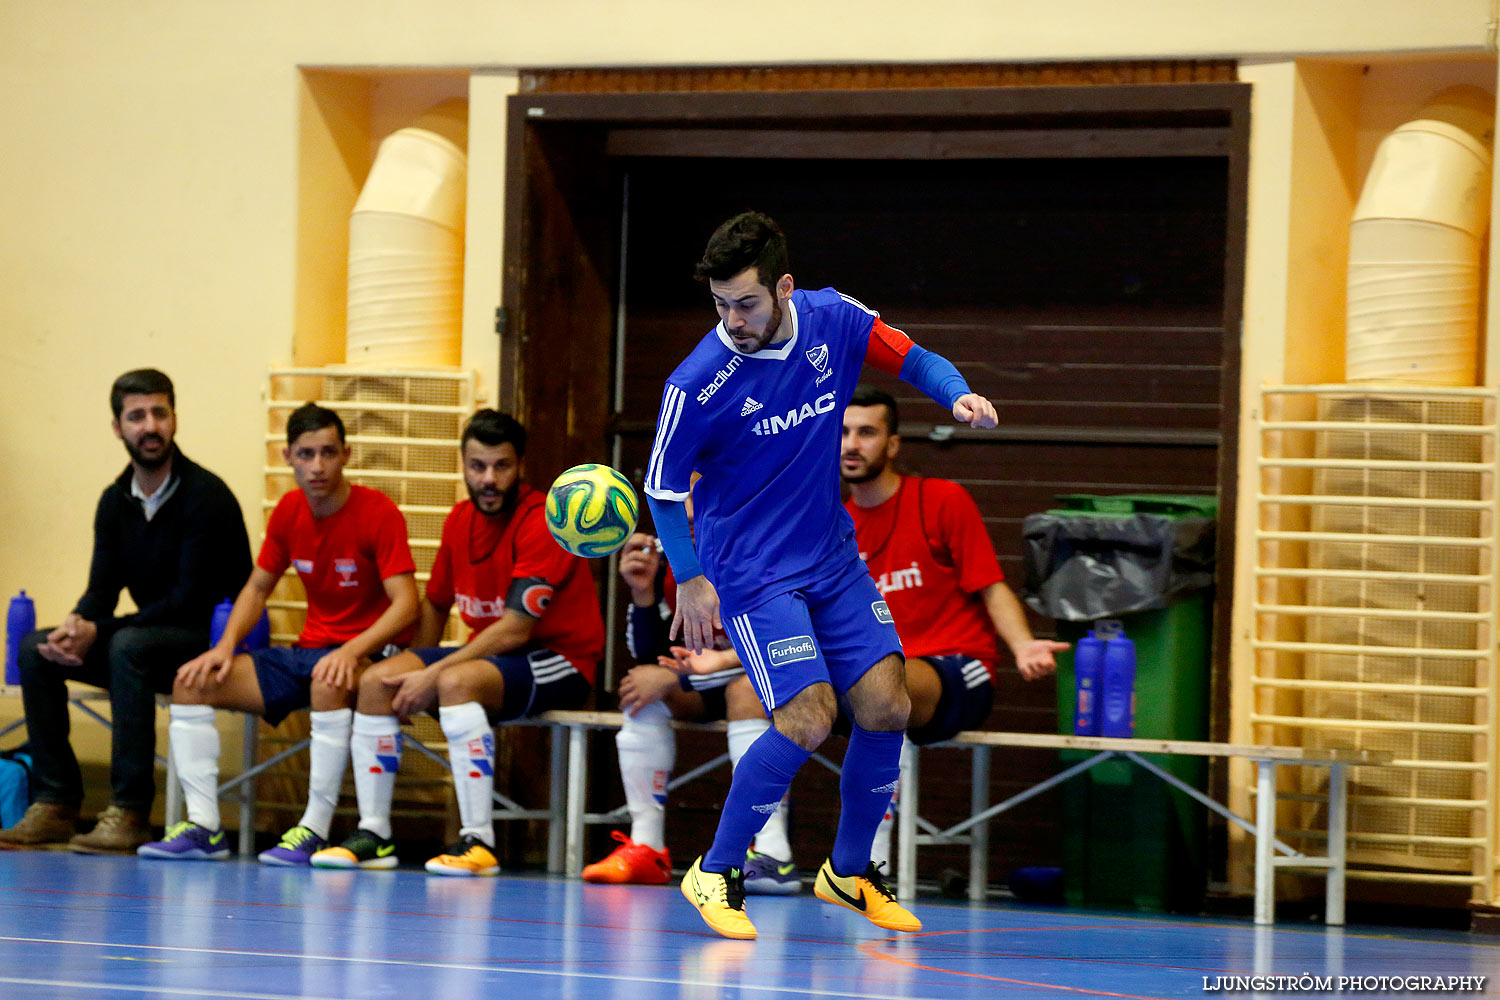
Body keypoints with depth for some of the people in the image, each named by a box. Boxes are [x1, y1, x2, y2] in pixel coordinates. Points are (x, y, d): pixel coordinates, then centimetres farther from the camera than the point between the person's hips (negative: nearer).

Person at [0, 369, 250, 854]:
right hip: (151, 636, 8)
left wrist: (98, 632, -23)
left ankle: (129, 812, -36)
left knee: (129, 646, -36)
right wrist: (77, 627, -20)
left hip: (211, 643, -8)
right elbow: (103, 588, 5)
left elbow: (190, 599, -20)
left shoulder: (206, 496, -15)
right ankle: (56, 804, -9)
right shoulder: (115, 501, 7)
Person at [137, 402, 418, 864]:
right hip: (309, 649, 7)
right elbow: (258, 587, 17)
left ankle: (314, 830, -35)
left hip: (368, 653, -7)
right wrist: (225, 646, -1)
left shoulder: (378, 513, -13)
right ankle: (203, 826, -13)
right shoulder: (289, 511, 6)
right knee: (191, 682, -8)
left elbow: (405, 604, -19)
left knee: (329, 685, -42)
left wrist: (352, 650, -34)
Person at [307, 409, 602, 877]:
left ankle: (478, 841, -36)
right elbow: (435, 605, 19)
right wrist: (415, 674, 5)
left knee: (456, 681, -35)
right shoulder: (460, 520, 6)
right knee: (376, 682, -7)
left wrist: (432, 676, -23)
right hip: (487, 655, 8)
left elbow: (514, 629, -24)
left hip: (558, 662, -8)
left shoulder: (541, 521, -19)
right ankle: (373, 834, -5)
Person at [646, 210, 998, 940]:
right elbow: (662, 488, -7)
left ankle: (848, 873, 20)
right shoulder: (697, 385, -20)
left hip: (832, 557, 6)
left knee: (886, 706, -1)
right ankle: (715, 874, -2)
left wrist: (958, 395, -15)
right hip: (752, 572, -6)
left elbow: (914, 360, 6)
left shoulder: (832, 319, -8)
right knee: (807, 720, -18)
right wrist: (690, 579, -12)